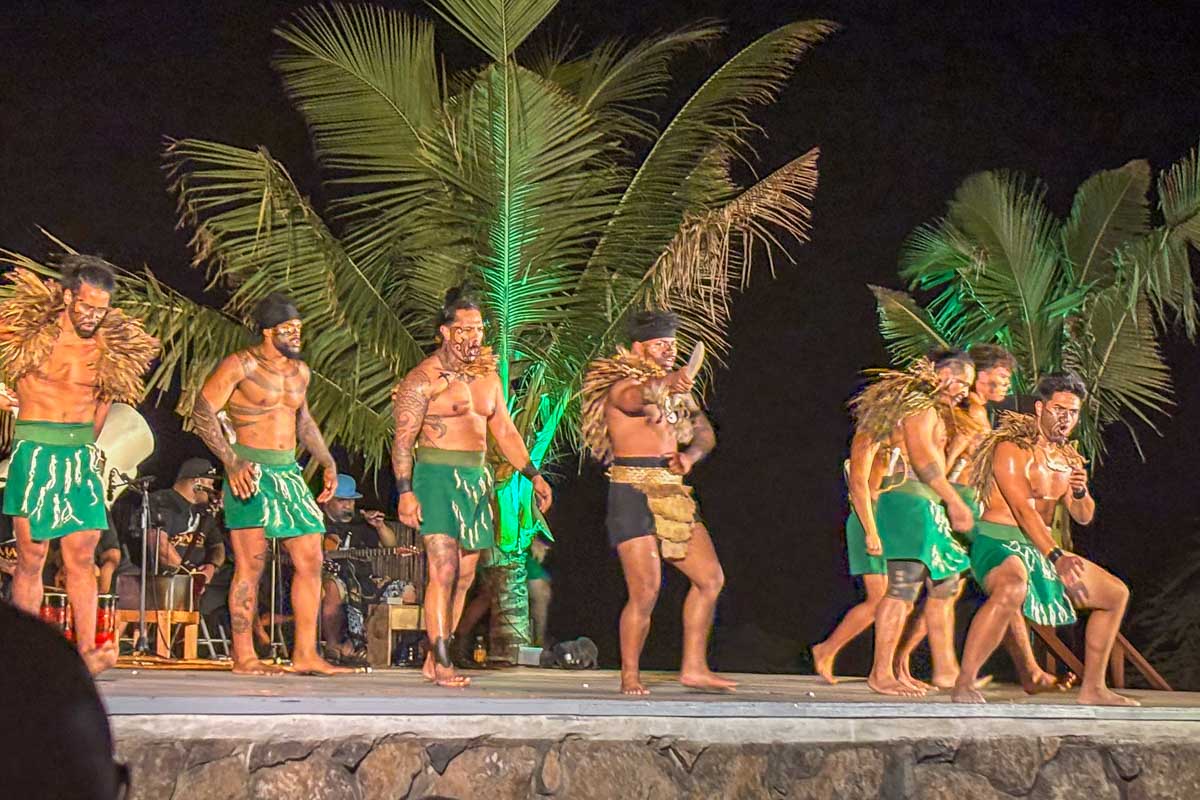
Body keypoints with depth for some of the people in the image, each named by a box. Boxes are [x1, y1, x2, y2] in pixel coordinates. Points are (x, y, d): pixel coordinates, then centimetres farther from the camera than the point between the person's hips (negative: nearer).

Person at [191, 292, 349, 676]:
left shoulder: (300, 371, 14)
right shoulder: (240, 366, -7)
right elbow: (202, 412, -12)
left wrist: (327, 462, 21)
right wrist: (232, 462, -21)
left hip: (289, 472, 7)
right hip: (251, 472, -7)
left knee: (310, 561, 3)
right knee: (251, 566, -6)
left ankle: (305, 654, 8)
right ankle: (243, 656, 0)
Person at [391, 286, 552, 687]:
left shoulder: (488, 376, 15)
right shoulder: (423, 378, -6)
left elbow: (505, 431, 22)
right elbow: (403, 439, -9)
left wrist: (533, 475, 15)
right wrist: (405, 491, -18)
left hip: (477, 479, 7)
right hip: (437, 477, -7)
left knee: (464, 577, 7)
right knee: (444, 570, -15)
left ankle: (433, 659, 15)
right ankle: (442, 662, -14)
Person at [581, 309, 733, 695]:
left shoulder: (677, 389, 19)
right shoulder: (622, 385, -6)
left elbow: (705, 433, 16)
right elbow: (636, 399, -30)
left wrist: (690, 455, -8)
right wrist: (667, 382, -52)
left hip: (673, 495, 8)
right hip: (633, 494, -8)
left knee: (711, 578, 5)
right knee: (645, 592, -12)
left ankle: (694, 667, 12)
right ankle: (630, 676, 1)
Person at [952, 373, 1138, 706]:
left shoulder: (1067, 457, 13)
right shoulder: (1012, 449, -14)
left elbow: (1083, 517, 12)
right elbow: (1023, 509, -24)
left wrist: (1080, 493, -12)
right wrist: (1056, 556, -34)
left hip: (1040, 549, 9)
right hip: (999, 544, -9)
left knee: (1116, 593, 13)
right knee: (1011, 590, -42)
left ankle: (1092, 688, 19)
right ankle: (964, 685, -35)